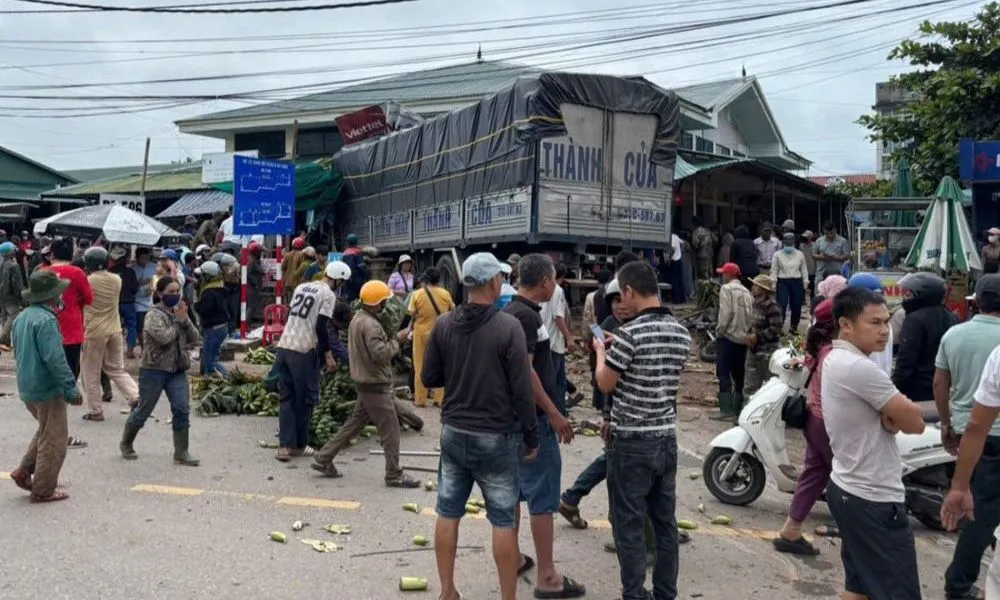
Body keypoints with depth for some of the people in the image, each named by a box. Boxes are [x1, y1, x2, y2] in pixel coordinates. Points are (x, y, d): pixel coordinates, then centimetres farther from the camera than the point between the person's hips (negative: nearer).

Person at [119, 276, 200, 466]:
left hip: (178, 370, 5)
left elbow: (194, 338, 4)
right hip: (154, 370, -5)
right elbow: (164, 337, -27)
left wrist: (185, 320, -11)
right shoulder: (154, 315, -10)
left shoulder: (179, 312, 10)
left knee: (182, 410, -3)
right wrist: (178, 321, -14)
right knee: (143, 410, 8)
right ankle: (126, 444, 31)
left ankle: (181, 453, 3)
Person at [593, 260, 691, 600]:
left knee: (629, 524, 4)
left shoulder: (629, 333, -18)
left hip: (631, 442, -7)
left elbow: (605, 384, -9)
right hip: (667, 438, 7)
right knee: (665, 522, 14)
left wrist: (601, 351, 9)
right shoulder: (682, 334, 4)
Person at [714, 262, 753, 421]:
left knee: (724, 373, -4)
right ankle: (738, 408, 18)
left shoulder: (726, 289, -7)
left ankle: (726, 410, -7)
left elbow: (726, 313, -16)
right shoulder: (746, 292, 11)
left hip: (728, 336, -7)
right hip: (743, 338, 7)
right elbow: (751, 315, 6)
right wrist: (747, 330, 13)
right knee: (739, 373, 13)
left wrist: (720, 330, -6)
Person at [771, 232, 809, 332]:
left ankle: (794, 327, 19)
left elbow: (804, 269, 11)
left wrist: (805, 282, 5)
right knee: (782, 305, -10)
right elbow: (774, 270, 0)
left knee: (796, 306, 5)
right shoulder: (777, 255, 1)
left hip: (797, 282, 3)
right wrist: (773, 283, -8)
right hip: (783, 282, -2)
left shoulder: (800, 254, 7)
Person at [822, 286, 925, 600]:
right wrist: (896, 414, 1)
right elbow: (915, 422, -18)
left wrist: (889, 413, -11)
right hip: (874, 499, -10)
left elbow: (893, 410, 10)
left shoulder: (836, 360, 9)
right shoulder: (859, 368, -23)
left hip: (850, 490, 10)